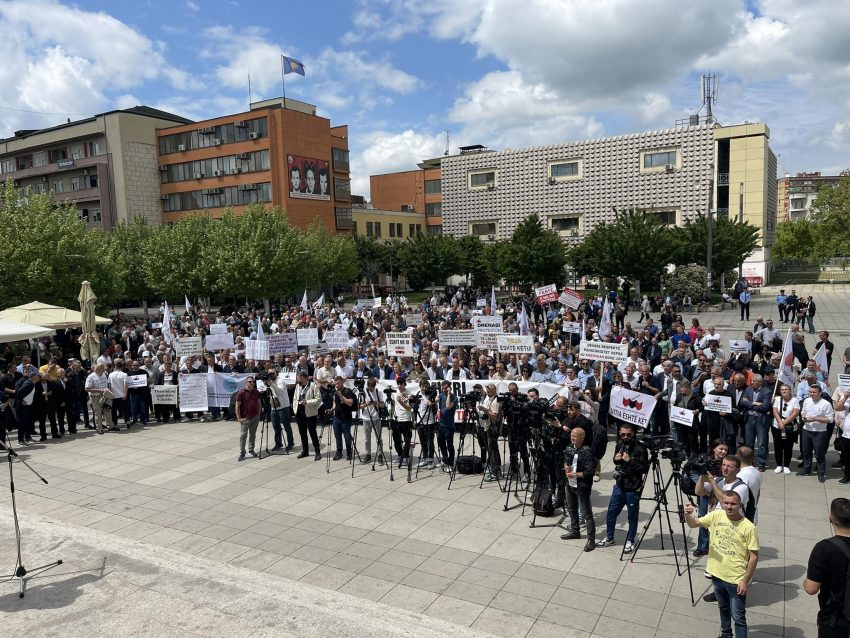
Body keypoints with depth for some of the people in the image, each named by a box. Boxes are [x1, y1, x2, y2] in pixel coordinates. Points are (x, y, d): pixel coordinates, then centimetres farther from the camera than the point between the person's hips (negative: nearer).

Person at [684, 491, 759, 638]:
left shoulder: (748, 527, -18)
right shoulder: (716, 516, -7)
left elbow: (754, 556, -13)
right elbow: (693, 524, -5)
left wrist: (746, 581, -13)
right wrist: (688, 515, -29)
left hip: (736, 580, -5)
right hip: (717, 575, 5)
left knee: (738, 617, 4)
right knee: (723, 608, 26)